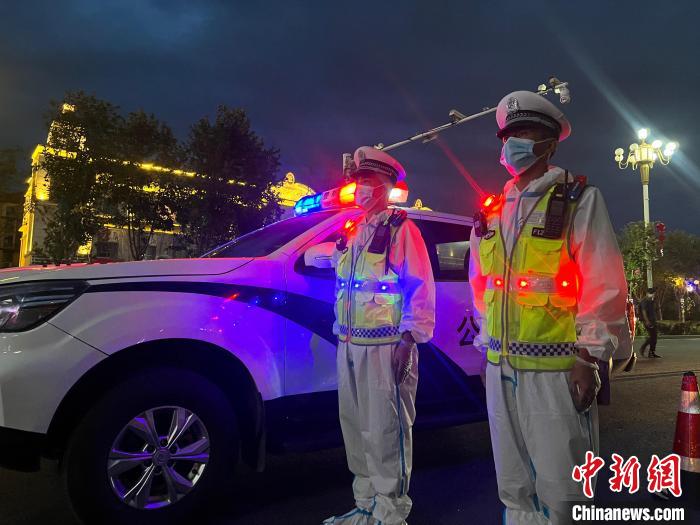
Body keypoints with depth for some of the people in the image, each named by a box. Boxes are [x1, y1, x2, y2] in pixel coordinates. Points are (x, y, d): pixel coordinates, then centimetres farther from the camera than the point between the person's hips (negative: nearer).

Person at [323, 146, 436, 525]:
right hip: (350, 345, 8)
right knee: (355, 428, 14)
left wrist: (408, 339, -16)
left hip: (385, 345, -8)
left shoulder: (401, 228, -4)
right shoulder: (355, 232, 18)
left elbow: (421, 287, -10)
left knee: (385, 431, -3)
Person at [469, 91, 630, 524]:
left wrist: (588, 359, -12)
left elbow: (604, 284, -9)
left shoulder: (578, 199, -4)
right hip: (501, 368, 6)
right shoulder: (493, 213, 11)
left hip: (556, 370, -5)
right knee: (514, 487, 18)